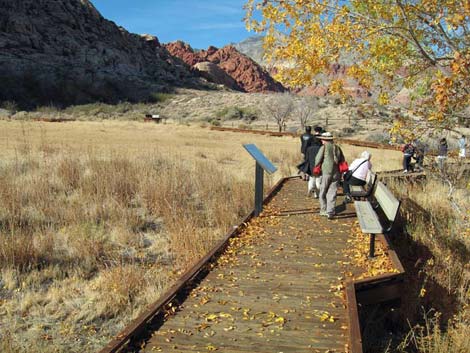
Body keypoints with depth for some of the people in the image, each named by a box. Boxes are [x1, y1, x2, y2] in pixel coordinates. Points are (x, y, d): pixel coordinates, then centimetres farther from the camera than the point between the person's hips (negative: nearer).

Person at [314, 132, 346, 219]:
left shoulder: (324, 147, -7)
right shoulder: (337, 148, 8)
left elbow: (318, 160, -8)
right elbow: (342, 161, 12)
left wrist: (316, 167, 10)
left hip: (326, 173, -4)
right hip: (336, 173, 4)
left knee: (323, 192, 12)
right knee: (332, 193, 5)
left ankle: (323, 210, 21)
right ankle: (330, 212, 1)